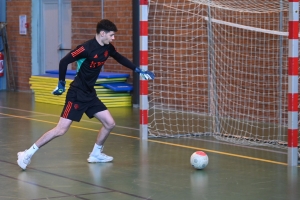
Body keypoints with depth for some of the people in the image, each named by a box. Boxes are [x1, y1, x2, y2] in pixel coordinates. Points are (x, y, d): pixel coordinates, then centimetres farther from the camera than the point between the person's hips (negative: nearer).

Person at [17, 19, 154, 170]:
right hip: (77, 94, -8)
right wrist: (61, 83, -12)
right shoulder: (87, 48, -21)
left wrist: (139, 70, 22)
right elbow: (64, 62, -18)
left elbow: (120, 59, 23)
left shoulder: (108, 48, 3)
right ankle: (27, 154, -5)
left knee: (109, 123, 6)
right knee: (61, 130, -12)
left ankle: (96, 154, 25)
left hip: (90, 94, 8)